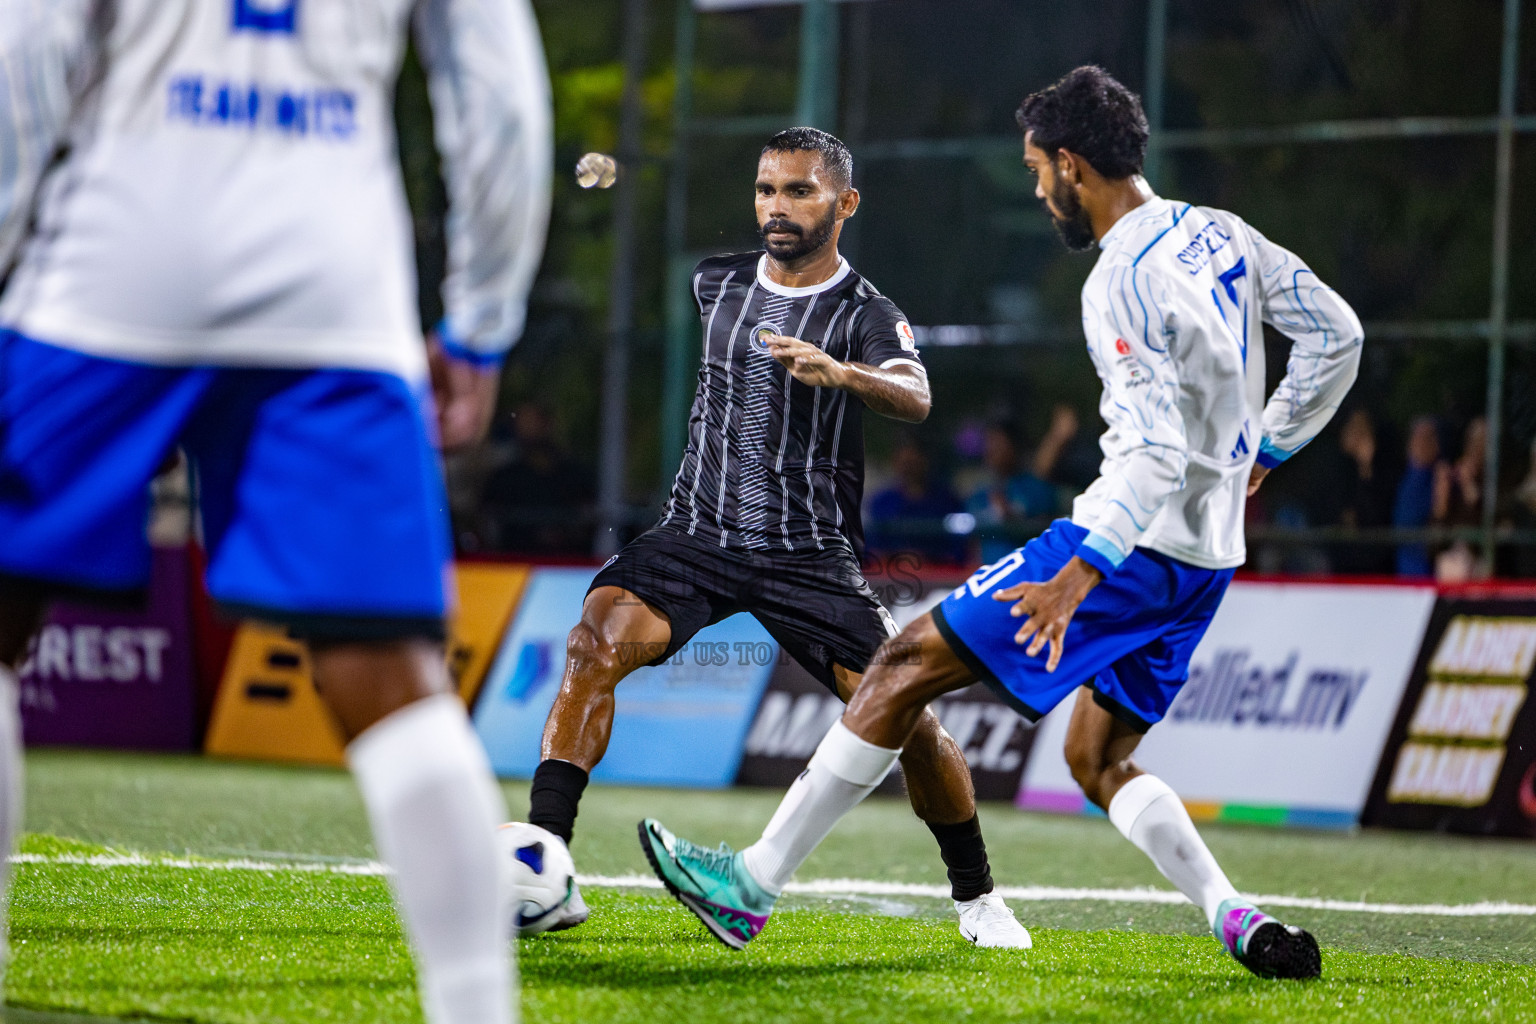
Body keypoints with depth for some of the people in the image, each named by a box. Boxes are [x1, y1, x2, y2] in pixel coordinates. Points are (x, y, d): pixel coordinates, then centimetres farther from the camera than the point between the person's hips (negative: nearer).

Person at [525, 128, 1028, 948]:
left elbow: (913, 397, -30)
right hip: (697, 534, 3)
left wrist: (838, 372, -47)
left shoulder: (866, 315, -7)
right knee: (597, 640, -24)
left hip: (810, 556, -3)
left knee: (906, 717, -11)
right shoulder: (716, 285, 7)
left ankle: (975, 895, 13)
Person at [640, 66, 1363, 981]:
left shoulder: (1121, 286, -19)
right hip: (1209, 554, 9)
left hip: (1136, 540, -9)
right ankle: (1237, 920, -1)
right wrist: (1262, 453, 24)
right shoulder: (1221, 234, 7)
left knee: (911, 664, -4)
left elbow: (1153, 454, -26)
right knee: (1099, 760, 18)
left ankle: (756, 881, -3)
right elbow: (1338, 335, 15)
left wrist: (1077, 577, -29)